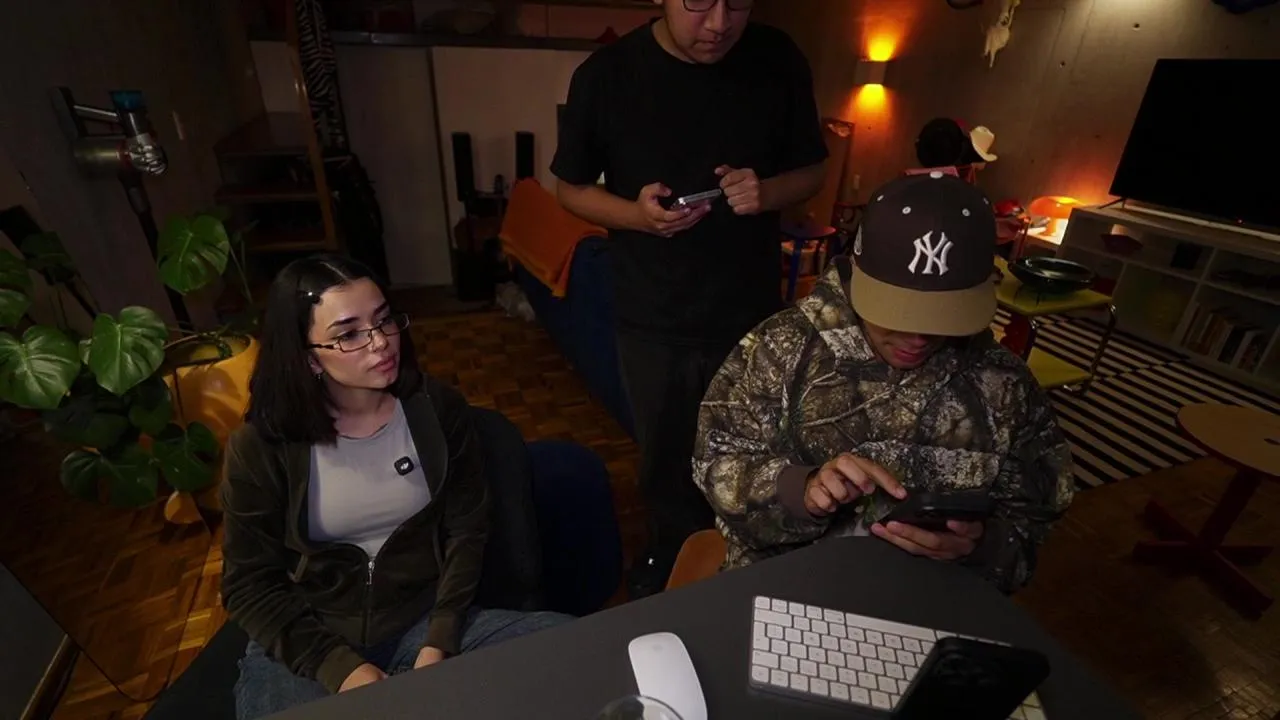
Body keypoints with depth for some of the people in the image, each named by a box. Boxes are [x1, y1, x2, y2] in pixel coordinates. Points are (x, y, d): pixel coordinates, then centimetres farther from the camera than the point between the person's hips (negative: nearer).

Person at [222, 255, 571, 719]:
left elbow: (466, 531, -2)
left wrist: (439, 642, -12)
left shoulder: (437, 409, -7)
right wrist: (340, 667, -14)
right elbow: (249, 585, -3)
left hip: (424, 623, 2)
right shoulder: (260, 447, -10)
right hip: (306, 644, -1)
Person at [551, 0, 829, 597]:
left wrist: (766, 192, -18)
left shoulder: (779, 61, -4)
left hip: (752, 315, 1)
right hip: (652, 322, -1)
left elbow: (811, 172, 5)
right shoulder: (606, 74, -9)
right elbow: (570, 188, 0)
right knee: (666, 463, 18)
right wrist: (636, 214, -21)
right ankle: (672, 564, 48)